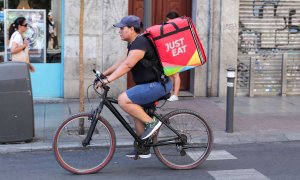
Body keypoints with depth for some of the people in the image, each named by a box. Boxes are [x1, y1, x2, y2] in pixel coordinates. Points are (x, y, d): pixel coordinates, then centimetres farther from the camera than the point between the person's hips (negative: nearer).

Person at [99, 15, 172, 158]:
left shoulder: (140, 44, -17)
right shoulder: (134, 44, 16)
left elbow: (127, 65, -27)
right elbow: (122, 62, 21)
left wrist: (108, 80, -29)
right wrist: (104, 74, 16)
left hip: (157, 85, -11)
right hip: (152, 84, 11)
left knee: (123, 100, -19)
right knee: (137, 111, 18)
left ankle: (151, 122, -8)